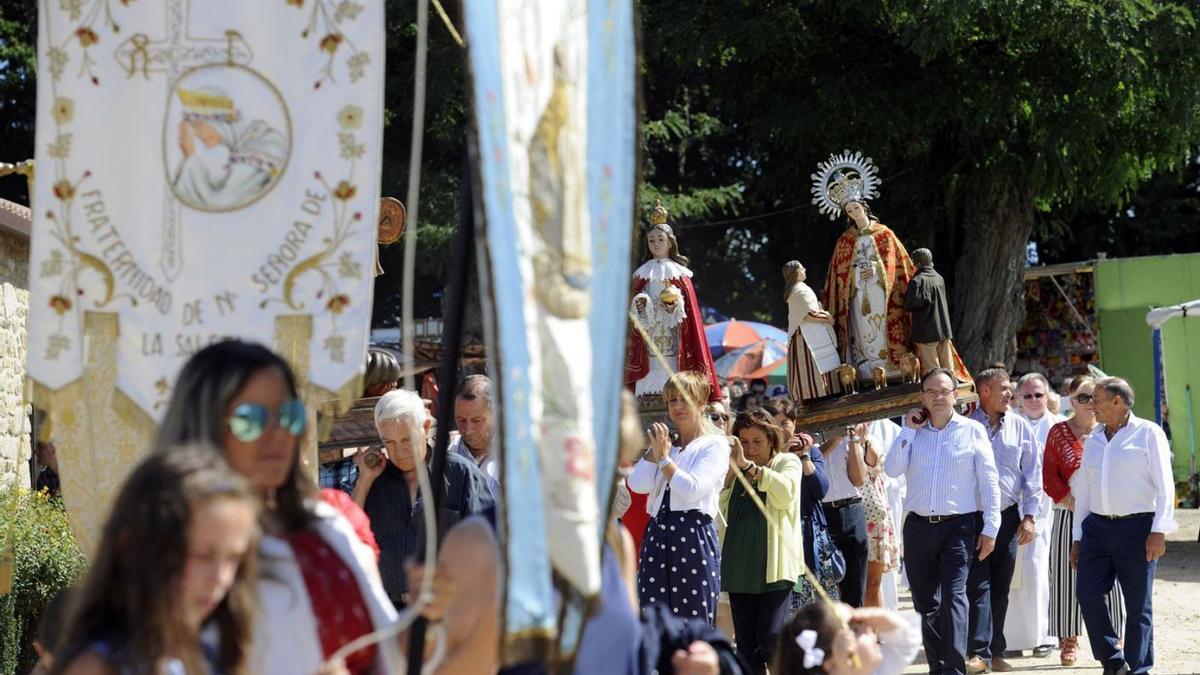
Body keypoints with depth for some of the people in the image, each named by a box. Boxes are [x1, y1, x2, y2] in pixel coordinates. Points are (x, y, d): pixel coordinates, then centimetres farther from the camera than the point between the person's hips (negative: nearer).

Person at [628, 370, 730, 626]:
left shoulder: (714, 445, 3)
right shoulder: (666, 442, 20)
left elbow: (692, 489, -13)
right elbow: (637, 485, 6)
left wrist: (664, 457, -7)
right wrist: (655, 450, -2)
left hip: (694, 535, -5)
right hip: (657, 534, 6)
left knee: (694, 624, -6)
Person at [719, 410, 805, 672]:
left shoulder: (788, 462, 6)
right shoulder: (735, 471, 17)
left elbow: (785, 493, -15)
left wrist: (748, 465, -21)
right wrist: (730, 474, -4)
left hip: (774, 566, -4)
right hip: (740, 566, 5)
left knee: (771, 636, -13)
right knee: (746, 642, 3)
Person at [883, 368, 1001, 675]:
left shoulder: (973, 431, 3)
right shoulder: (912, 431, 12)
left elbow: (989, 482, 1)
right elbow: (892, 469, -2)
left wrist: (990, 529, -4)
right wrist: (909, 430, -3)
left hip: (959, 526, -4)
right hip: (919, 526, 4)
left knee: (953, 596, -16)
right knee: (925, 602, 8)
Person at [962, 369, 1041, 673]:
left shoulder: (1019, 427, 7)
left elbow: (1033, 474, 9)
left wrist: (1029, 516, 2)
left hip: (1008, 516, 3)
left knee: (1001, 587, 9)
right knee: (978, 585, -9)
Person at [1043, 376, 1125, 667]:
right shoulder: (1059, 433, 5)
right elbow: (1050, 478, 1)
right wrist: (1073, 504, -9)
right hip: (1069, 515, 0)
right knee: (1067, 576, 1)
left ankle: (1115, 641, 7)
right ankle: (1069, 643, 12)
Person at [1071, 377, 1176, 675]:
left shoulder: (1148, 433, -1)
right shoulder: (1094, 440, 16)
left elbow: (1164, 485, -6)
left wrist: (1159, 531, -14)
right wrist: (1078, 537, 17)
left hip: (1137, 528, -5)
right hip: (1097, 527, 5)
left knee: (1138, 604, 0)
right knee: (1088, 594, -5)